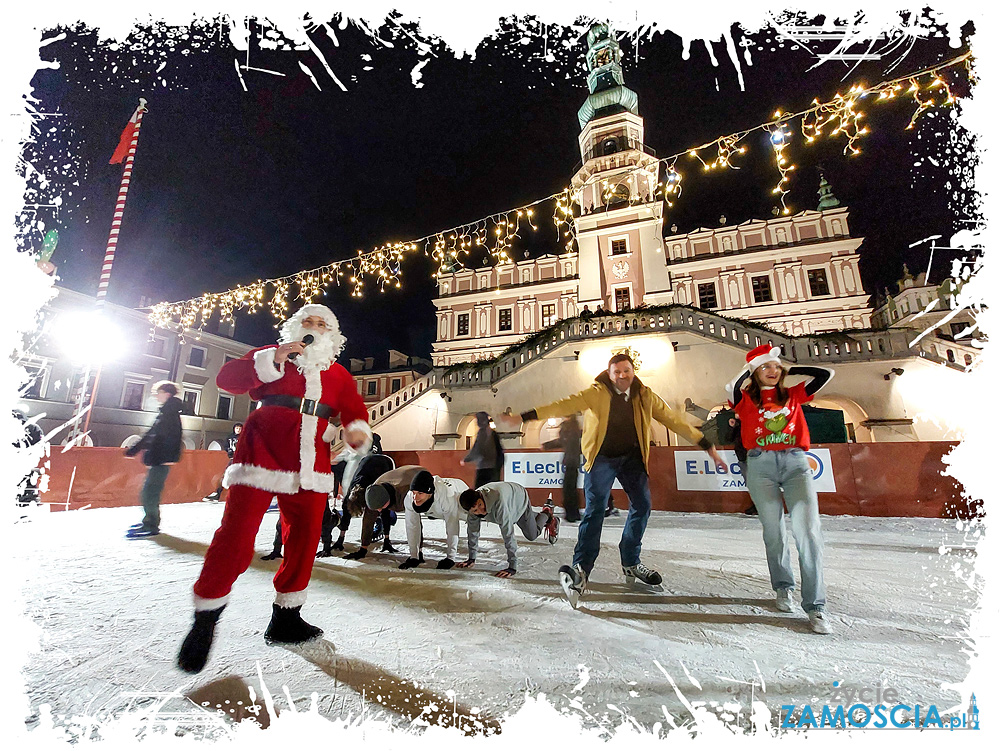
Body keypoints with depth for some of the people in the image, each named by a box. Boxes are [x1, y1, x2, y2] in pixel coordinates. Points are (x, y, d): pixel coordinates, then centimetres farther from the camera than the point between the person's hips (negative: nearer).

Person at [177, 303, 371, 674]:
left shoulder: (338, 375, 16)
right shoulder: (273, 355, 10)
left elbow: (354, 407, 8)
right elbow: (227, 377, 0)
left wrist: (357, 428, -15)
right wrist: (273, 361, -14)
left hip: (310, 465, 4)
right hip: (261, 455, -3)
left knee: (304, 538, 7)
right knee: (236, 536, -5)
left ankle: (286, 618, 26)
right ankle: (205, 620, 18)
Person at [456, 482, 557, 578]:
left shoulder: (498, 502, -51)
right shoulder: (473, 504, -32)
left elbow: (508, 534, -48)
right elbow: (473, 530, -18)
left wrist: (512, 567, -47)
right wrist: (471, 558, -13)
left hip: (520, 501, -5)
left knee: (532, 535, 13)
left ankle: (547, 514, 39)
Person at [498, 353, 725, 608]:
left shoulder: (644, 396, 0)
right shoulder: (597, 393, -13)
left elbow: (673, 419, 4)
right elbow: (567, 404, -23)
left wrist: (706, 444, 4)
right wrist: (529, 415, -34)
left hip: (632, 457, 5)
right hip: (602, 457, -4)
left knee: (642, 505, 4)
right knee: (595, 509, -12)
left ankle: (631, 563, 23)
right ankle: (581, 570, -12)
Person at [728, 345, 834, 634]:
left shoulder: (793, 394, 19)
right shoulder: (746, 399, 10)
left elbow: (825, 375, 14)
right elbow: (732, 387, -12)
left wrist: (789, 369, 20)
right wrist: (750, 370, 6)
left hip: (795, 462, 2)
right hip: (760, 464, -1)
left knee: (808, 529, -11)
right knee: (773, 531, 4)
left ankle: (815, 605, -3)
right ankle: (783, 587, 26)